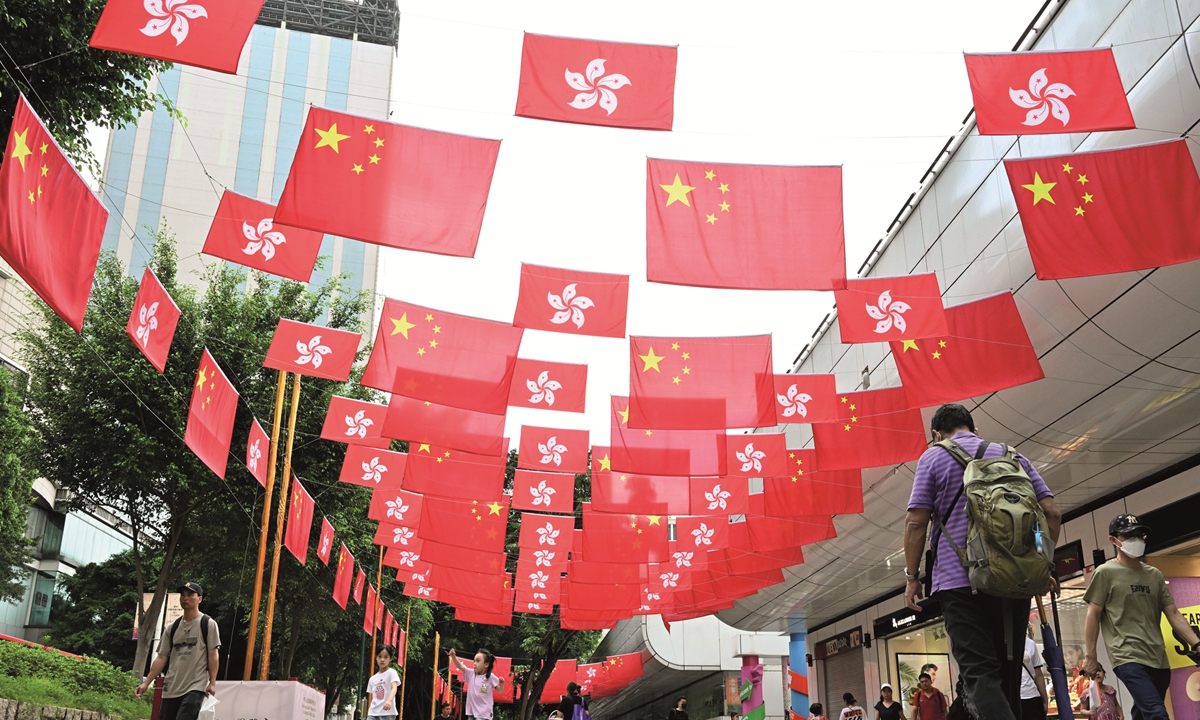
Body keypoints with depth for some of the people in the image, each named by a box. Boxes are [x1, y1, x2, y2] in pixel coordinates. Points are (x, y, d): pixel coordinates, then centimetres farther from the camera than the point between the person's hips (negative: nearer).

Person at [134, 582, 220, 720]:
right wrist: (146, 683, 3)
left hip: (195, 688, -6)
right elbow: (162, 657, 12)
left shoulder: (208, 624, 0)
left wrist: (212, 683, -13)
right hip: (171, 688, 6)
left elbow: (213, 655, -5)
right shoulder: (172, 628, 14)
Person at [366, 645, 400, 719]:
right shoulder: (372, 678, 15)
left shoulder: (391, 672, -3)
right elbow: (372, 698, 18)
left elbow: (394, 688, -20)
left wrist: (389, 700, -39)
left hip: (388, 713, -5)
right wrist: (369, 714, 11)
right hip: (373, 713, 5)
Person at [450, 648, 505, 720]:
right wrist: (453, 656, -19)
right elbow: (460, 666, -3)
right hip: (472, 711, 5)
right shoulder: (471, 673, 4)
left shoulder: (490, 677, -8)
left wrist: (501, 684, -26)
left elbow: (500, 690, -3)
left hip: (483, 714, -5)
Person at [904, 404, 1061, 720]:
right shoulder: (1013, 456, 16)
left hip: (959, 581, -4)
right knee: (1008, 673, 14)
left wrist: (912, 578, 2)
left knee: (979, 674, -10)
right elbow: (1051, 512, 9)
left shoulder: (933, 457, 4)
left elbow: (916, 522, -4)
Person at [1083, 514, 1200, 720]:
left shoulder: (1154, 575, 17)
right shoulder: (1105, 572, 2)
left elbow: (1173, 614, 17)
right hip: (1128, 657, -6)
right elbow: (1093, 615, 0)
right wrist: (1090, 656, -4)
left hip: (1158, 659, 6)